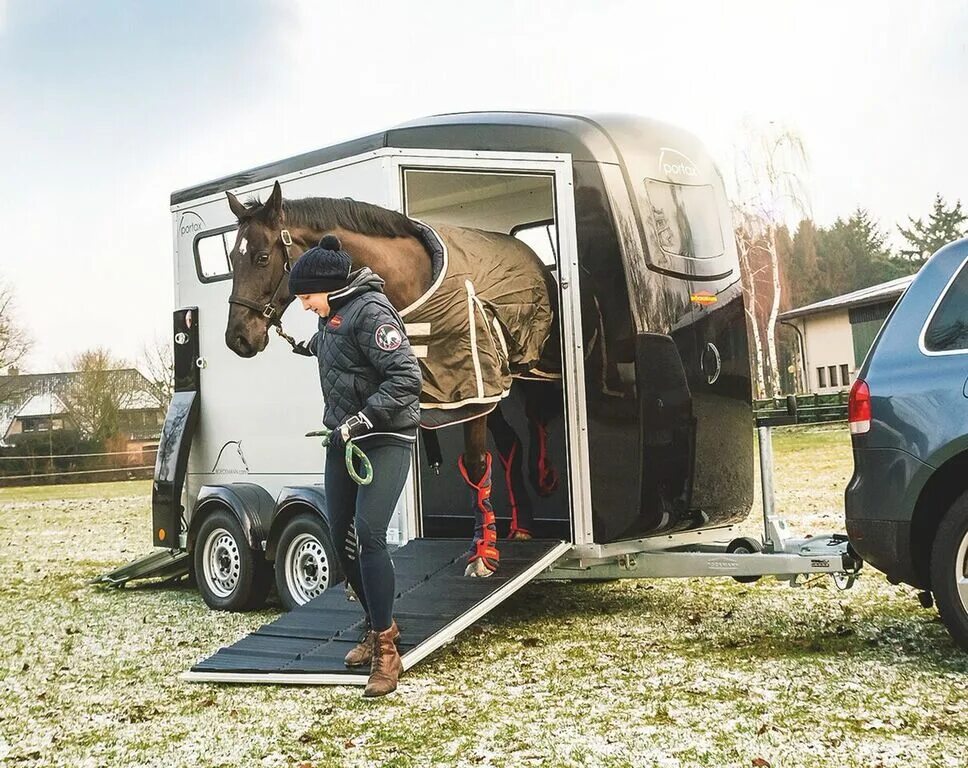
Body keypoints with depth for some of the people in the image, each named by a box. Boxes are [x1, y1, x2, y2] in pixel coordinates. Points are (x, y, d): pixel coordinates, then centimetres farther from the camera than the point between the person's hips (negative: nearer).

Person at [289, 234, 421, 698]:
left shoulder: (369, 312, -18)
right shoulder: (333, 313, 10)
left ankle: (385, 649, -12)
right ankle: (379, 625, 25)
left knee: (368, 535, -19)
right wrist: (311, 346, 55)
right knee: (341, 538, 10)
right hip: (344, 438, 10)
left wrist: (362, 419, -27)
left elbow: (406, 377, -26)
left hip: (386, 439, -10)